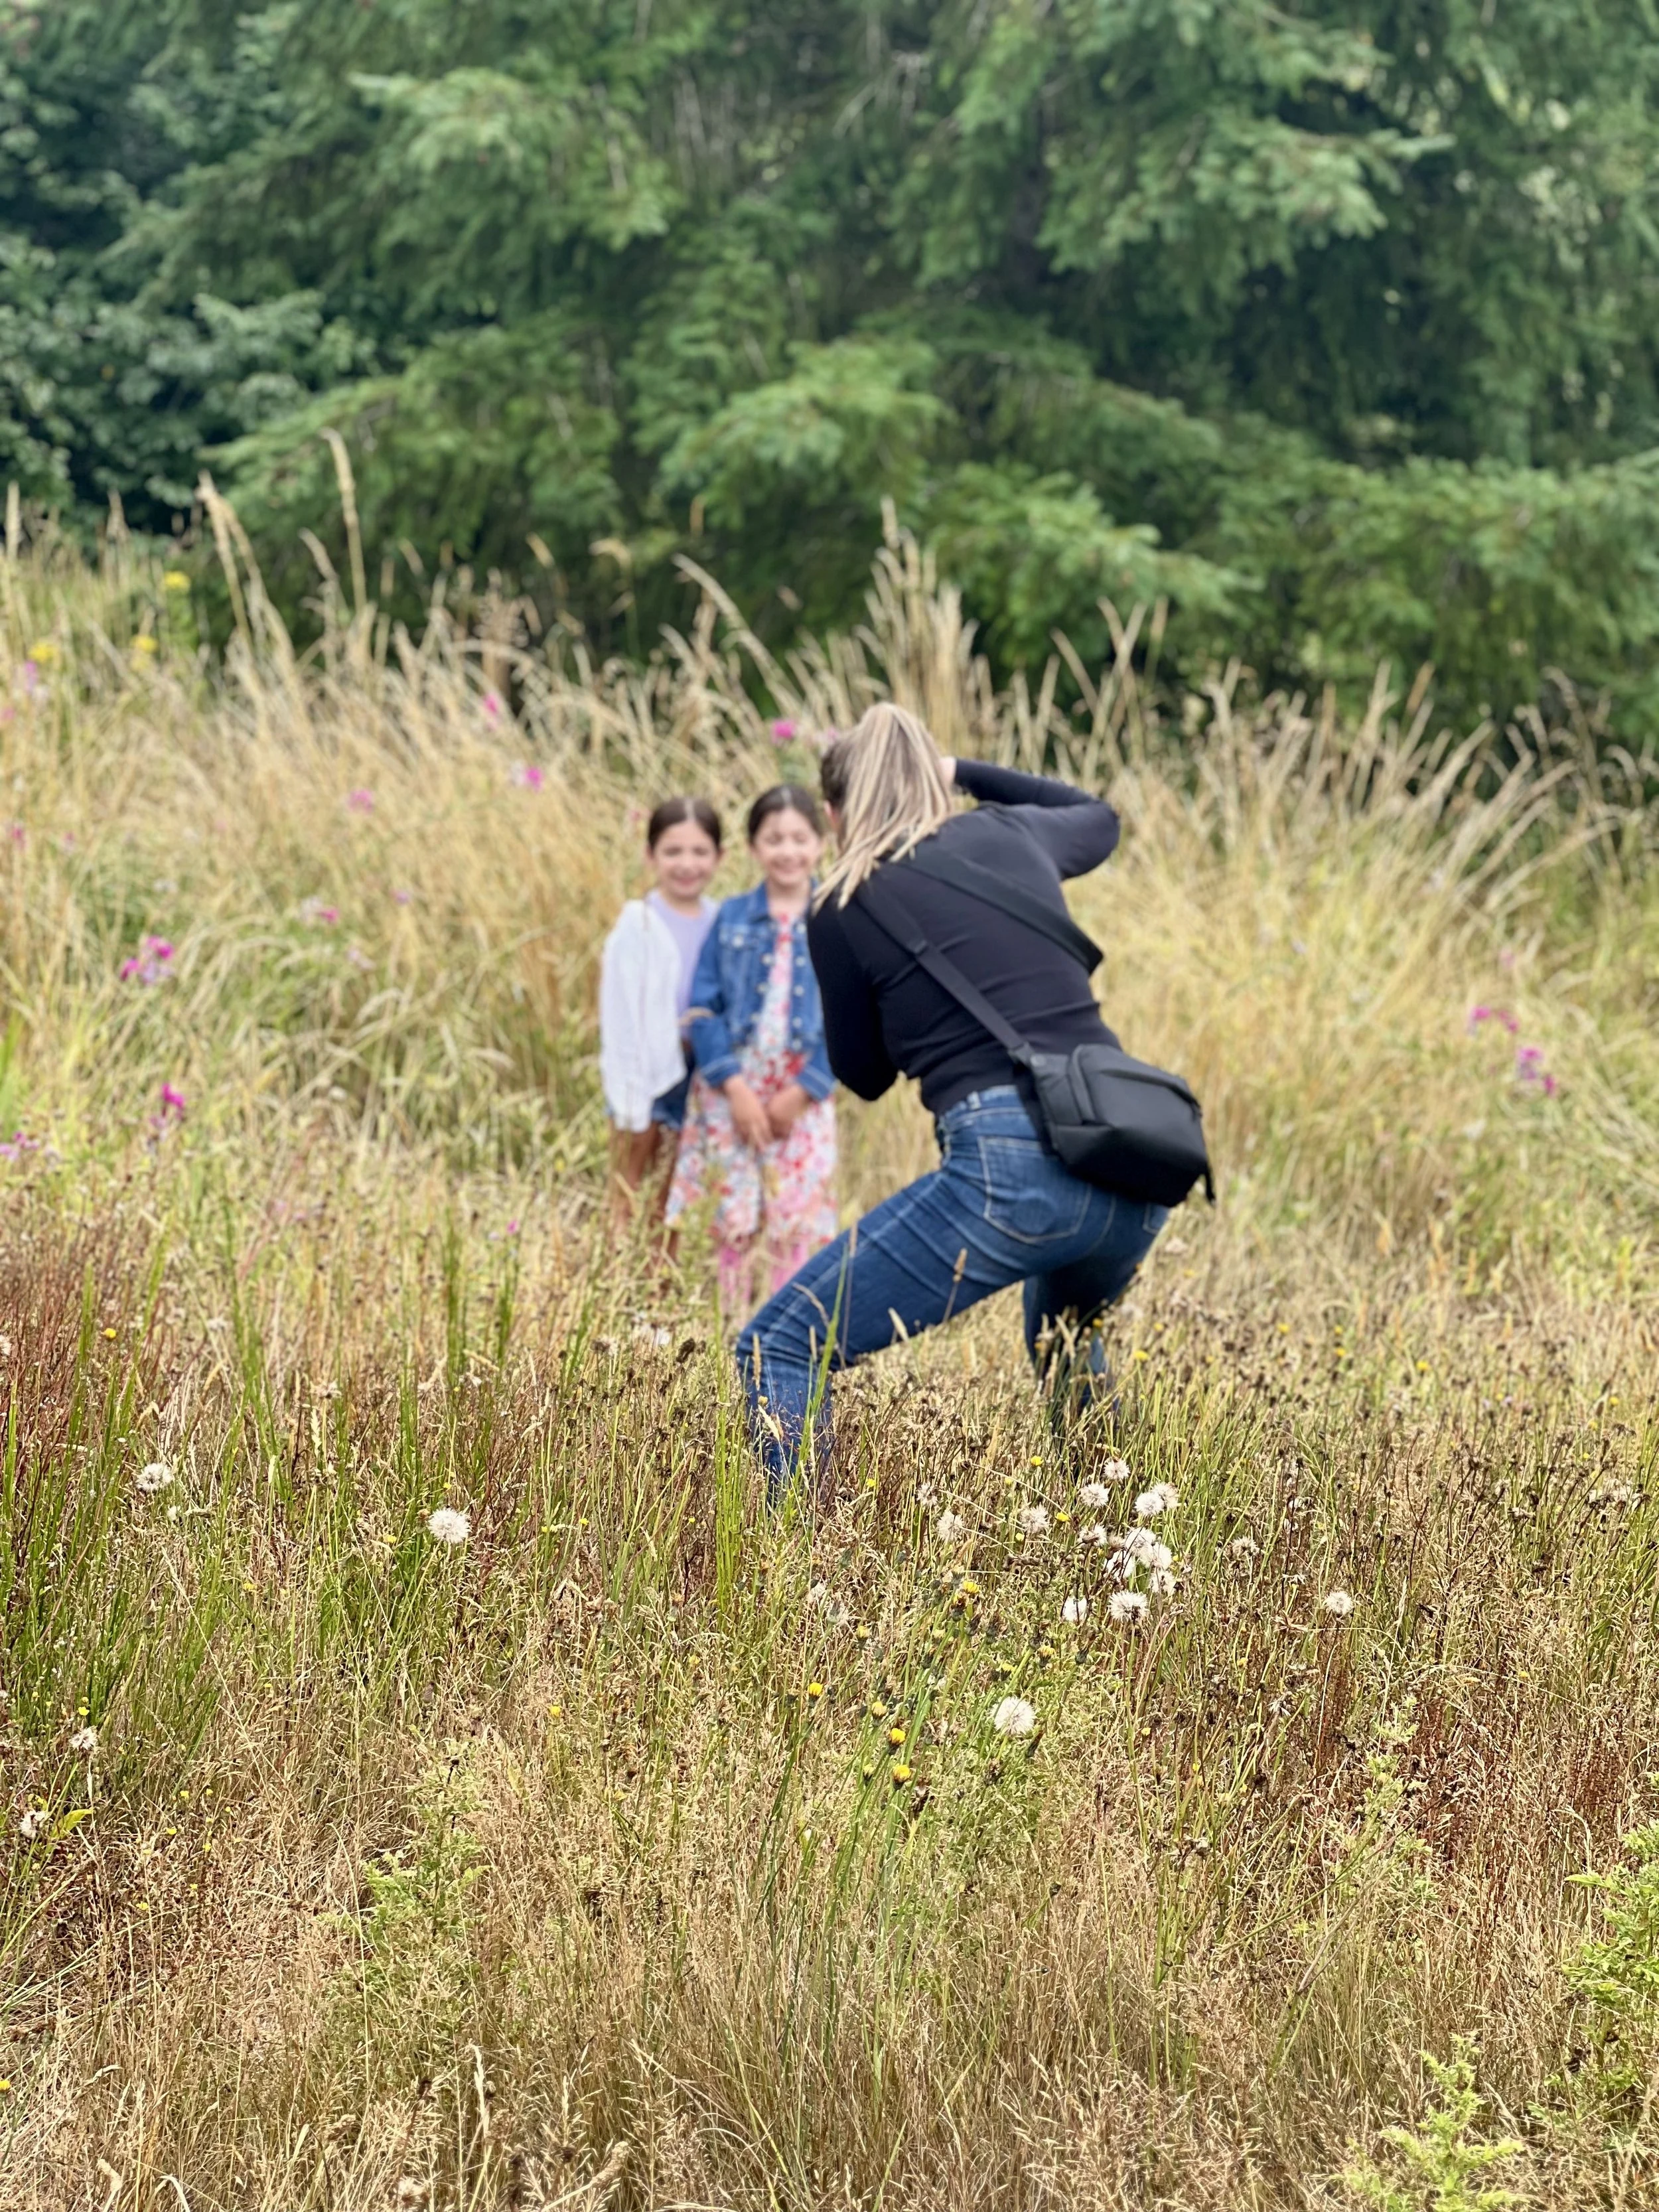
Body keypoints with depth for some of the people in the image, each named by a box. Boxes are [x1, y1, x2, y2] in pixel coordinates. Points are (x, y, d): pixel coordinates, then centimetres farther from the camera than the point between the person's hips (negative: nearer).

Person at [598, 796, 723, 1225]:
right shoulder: (638, 927, -11)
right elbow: (619, 1017, -11)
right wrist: (628, 1105, -12)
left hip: (695, 1083, 4)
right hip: (647, 1080, -4)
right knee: (629, 1210, 2)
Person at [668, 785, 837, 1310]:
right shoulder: (732, 919, 4)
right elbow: (703, 1008, 0)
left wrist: (801, 1093, -9)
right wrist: (735, 1086, -10)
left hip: (804, 1094, -1)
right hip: (732, 1087, 1)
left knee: (799, 1221, -2)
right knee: (735, 1217, 4)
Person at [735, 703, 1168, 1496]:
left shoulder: (845, 906, 5)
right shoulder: (1012, 836, 17)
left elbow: (864, 1073, 18)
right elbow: (1099, 819, 42)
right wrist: (964, 771, 42)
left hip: (1009, 1168, -6)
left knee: (778, 1353, 2)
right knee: (1064, 1338, 39)